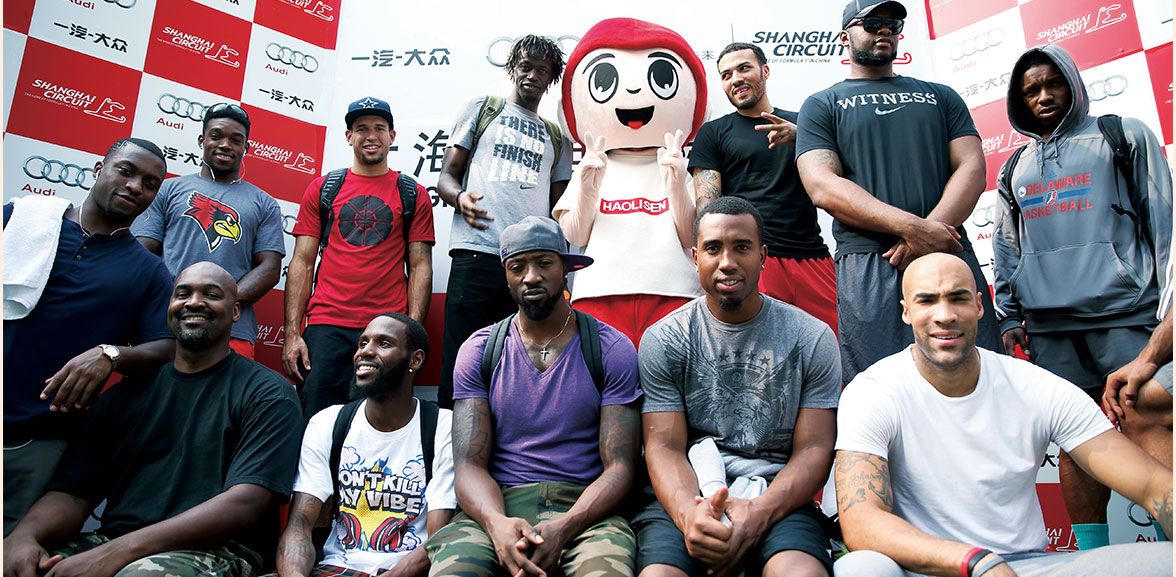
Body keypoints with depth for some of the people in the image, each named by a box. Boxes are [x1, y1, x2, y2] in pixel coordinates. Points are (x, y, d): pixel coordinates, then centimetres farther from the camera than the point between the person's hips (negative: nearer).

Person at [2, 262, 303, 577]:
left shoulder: (267, 394, -2)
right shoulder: (128, 392, 16)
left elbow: (245, 503, -14)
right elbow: (72, 492, 9)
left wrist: (119, 551, -21)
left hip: (211, 551, -5)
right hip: (109, 545, 5)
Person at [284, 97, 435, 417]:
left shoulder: (413, 195, 8)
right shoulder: (321, 188, 11)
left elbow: (420, 267, 5)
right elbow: (302, 263, 8)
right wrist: (292, 333, 0)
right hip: (325, 327, 1)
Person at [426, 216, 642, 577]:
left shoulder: (612, 350, 2)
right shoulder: (478, 351, 7)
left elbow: (619, 467, -3)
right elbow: (469, 464, 0)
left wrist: (563, 528, -21)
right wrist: (496, 522, -22)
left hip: (584, 510, -1)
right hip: (497, 509, 1)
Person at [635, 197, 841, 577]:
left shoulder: (812, 339, 6)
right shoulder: (662, 340, 5)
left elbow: (814, 450, 2)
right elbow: (664, 448, -2)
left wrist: (760, 513, -18)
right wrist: (689, 514, -24)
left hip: (776, 499, 0)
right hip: (687, 496, 0)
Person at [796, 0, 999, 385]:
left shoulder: (939, 96, 22)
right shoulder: (822, 105, 11)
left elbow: (972, 169, 8)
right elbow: (823, 187, -5)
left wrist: (930, 233, -12)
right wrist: (913, 227, -16)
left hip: (950, 257, 3)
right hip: (868, 266, -3)